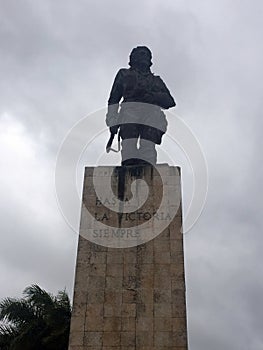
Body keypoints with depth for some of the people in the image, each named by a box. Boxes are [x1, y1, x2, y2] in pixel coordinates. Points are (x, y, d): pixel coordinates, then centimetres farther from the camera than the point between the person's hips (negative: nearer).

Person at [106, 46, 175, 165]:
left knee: (148, 153, -20)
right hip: (129, 115, -1)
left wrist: (149, 95, -2)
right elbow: (114, 98, 18)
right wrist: (113, 121, 2)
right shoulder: (124, 74, 29)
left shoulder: (156, 80, 32)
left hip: (151, 118, 1)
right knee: (129, 155, -20)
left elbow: (170, 101, 17)